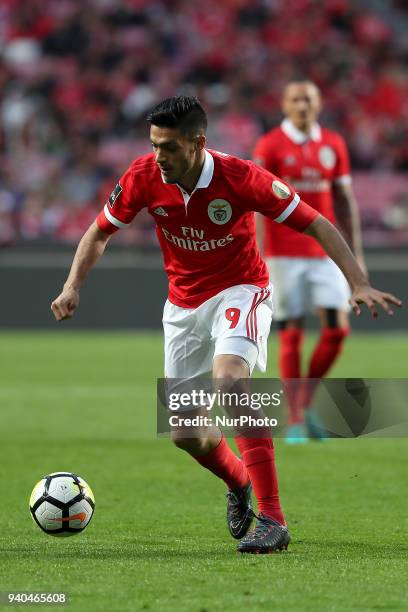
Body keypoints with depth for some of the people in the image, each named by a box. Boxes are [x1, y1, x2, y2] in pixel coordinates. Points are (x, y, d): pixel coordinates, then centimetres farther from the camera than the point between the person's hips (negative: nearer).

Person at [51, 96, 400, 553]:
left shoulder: (241, 177, -23)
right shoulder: (144, 176, -13)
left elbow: (315, 224, -16)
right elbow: (100, 232, 4)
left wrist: (359, 285, -24)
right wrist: (72, 287, -11)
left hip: (240, 291, -4)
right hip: (183, 304, 5)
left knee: (229, 377, -34)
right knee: (185, 434, 3)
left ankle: (272, 519, -33)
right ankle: (238, 484, 40)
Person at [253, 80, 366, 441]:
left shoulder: (334, 145, 8)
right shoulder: (270, 146, -4)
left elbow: (345, 201, 13)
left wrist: (356, 254, 10)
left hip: (326, 252, 4)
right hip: (284, 254, -4)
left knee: (338, 328, -5)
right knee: (291, 334, -3)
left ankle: (307, 402, 13)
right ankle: (295, 420, 4)